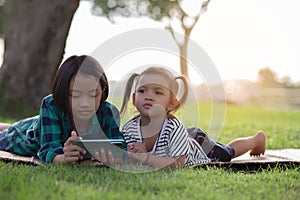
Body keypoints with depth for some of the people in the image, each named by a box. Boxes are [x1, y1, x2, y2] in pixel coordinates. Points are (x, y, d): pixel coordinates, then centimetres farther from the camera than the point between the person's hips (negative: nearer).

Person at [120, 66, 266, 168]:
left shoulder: (174, 127, -45)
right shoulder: (128, 129, -31)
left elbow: (177, 164, -47)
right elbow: (127, 161, -21)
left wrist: (144, 157, -54)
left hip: (198, 144, -2)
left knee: (228, 152, 27)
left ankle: (257, 139, 54)